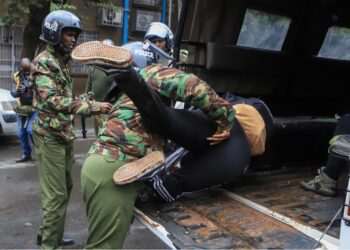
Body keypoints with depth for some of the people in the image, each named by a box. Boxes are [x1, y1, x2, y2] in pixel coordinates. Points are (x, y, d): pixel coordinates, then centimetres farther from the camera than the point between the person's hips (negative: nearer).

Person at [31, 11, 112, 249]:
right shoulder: (43, 62, -14)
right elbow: (52, 100, -29)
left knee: (65, 188, 17)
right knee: (56, 194, -5)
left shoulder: (62, 62, 15)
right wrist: (93, 107, -34)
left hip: (65, 135, 9)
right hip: (50, 136, -9)